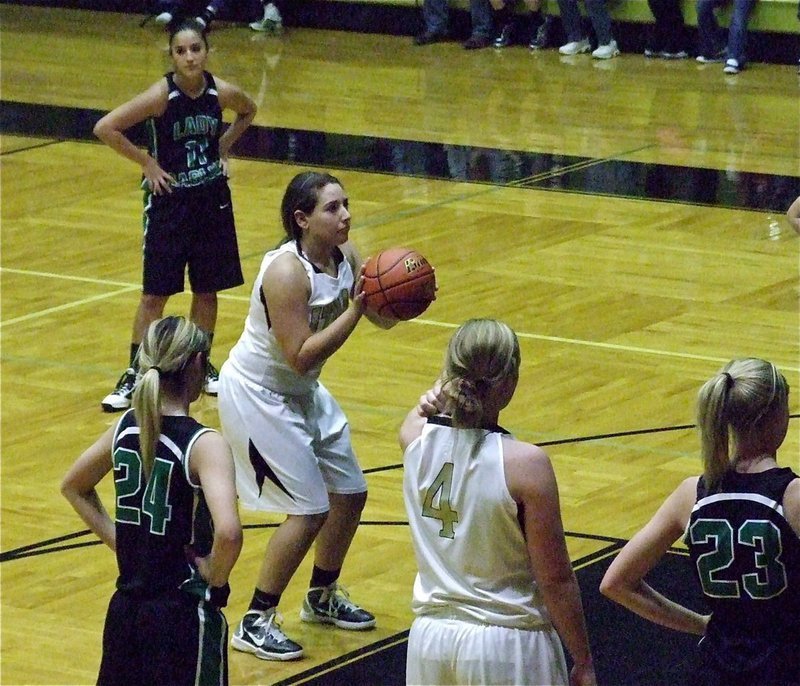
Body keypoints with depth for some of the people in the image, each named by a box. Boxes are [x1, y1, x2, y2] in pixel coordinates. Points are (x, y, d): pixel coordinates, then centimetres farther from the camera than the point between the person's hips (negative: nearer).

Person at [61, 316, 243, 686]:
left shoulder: (126, 427, 2)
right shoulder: (204, 445, -17)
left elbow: (73, 487, 19)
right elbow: (228, 532, -31)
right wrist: (215, 578, -13)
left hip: (126, 609, 6)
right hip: (185, 615, -6)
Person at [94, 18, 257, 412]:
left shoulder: (222, 93, -8)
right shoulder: (162, 95, -19)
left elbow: (248, 112, 16)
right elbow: (105, 128, -21)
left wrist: (222, 149, 5)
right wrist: (146, 162, -15)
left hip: (212, 201, 4)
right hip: (169, 202, -4)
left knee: (207, 289, 12)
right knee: (155, 293, -1)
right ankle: (133, 377, 8)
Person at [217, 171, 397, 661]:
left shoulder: (344, 254, -6)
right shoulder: (286, 271, -29)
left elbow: (383, 318, 0)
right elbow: (301, 355, -32)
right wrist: (355, 308, -34)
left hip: (304, 393, 9)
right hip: (257, 394, -9)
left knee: (350, 494, 14)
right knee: (309, 509, -10)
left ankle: (323, 597, 37)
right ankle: (255, 624, 2)